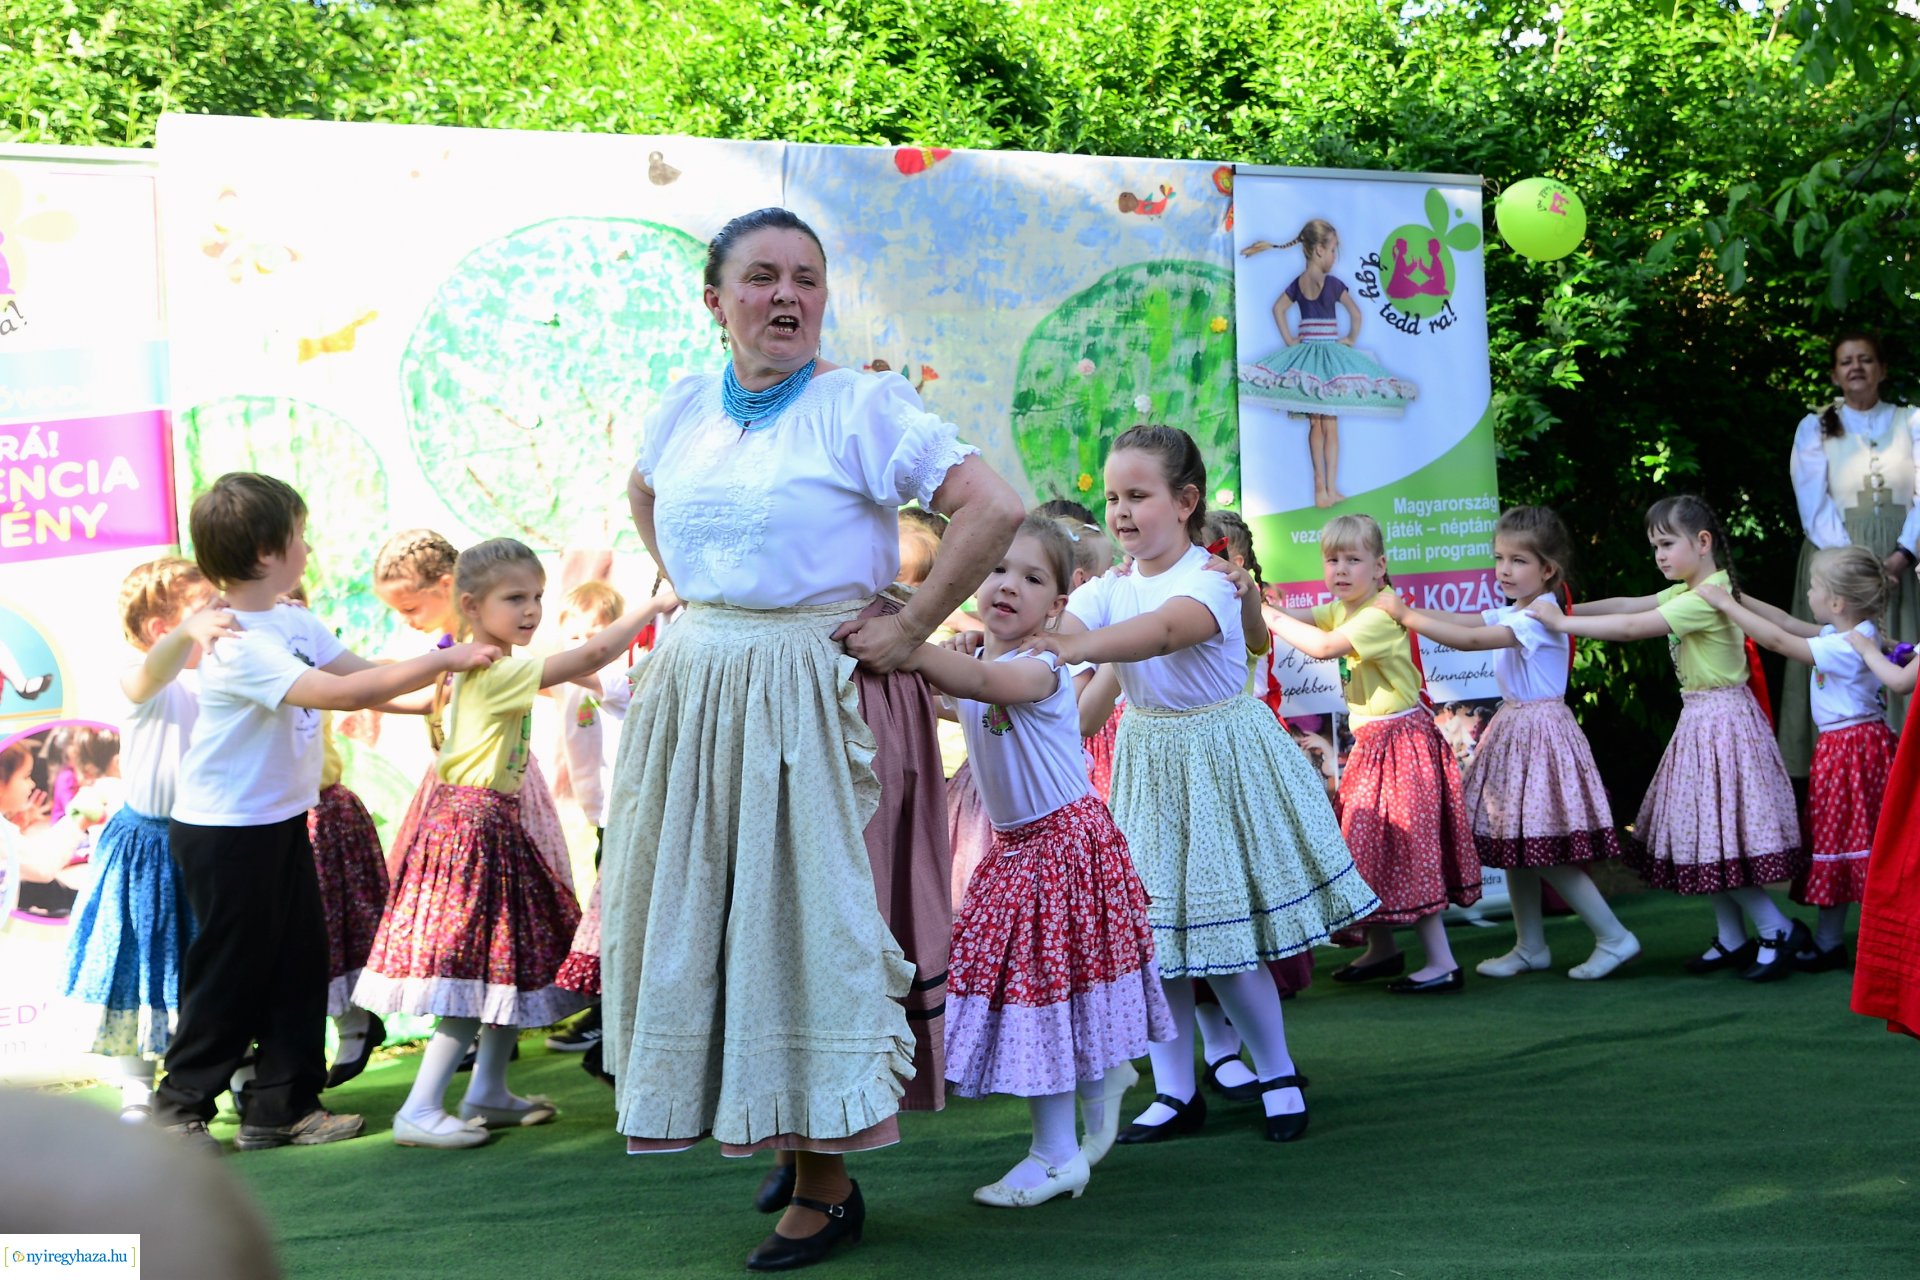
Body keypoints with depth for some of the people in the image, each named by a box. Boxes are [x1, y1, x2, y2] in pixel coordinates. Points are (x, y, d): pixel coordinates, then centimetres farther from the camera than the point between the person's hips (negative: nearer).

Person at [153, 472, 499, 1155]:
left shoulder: (296, 623, 6)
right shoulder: (236, 643, -24)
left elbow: (364, 670, 11)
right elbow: (337, 693, -32)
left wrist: (439, 674, -3)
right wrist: (440, 661, -28)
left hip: (281, 822, 9)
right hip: (225, 833, -9)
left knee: (301, 962, 10)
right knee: (232, 972, 2)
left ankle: (282, 1108, 19)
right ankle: (179, 1105, 18)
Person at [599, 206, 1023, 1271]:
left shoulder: (860, 407, -10)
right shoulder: (686, 407, 7)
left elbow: (993, 509, -18)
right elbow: (642, 492, 29)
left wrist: (908, 632, -15)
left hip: (816, 699, -6)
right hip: (696, 696, 6)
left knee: (807, 919, -2)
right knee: (703, 917, 12)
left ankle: (827, 1187, 11)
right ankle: (789, 1138, 30)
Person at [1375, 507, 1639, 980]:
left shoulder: (1540, 618, -19)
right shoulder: (1511, 614, 12)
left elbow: (1469, 640, -28)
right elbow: (1461, 622, 3)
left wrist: (1406, 616, -25)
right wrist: (1405, 610, -10)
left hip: (1540, 733, -10)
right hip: (1511, 730, 10)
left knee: (1544, 850, -7)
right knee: (1514, 845, 13)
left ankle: (1614, 937, 4)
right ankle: (1530, 947, 23)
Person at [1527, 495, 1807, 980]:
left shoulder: (1707, 598, -21)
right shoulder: (1687, 593, 10)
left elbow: (1631, 627, -23)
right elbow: (1627, 604, 9)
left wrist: (1562, 622, -18)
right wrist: (1564, 611, 0)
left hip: (1721, 719, -10)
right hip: (1700, 720, 10)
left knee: (1715, 837, -6)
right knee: (1703, 837, 12)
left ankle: (1779, 930, 4)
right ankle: (1732, 939, 20)